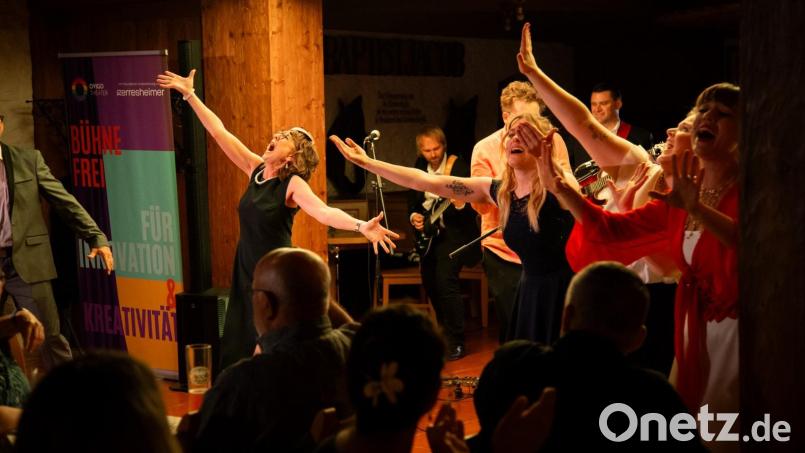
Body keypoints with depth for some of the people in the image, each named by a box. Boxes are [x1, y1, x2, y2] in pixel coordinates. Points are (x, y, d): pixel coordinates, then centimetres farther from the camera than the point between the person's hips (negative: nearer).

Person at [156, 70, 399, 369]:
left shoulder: (293, 184, -15)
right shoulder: (256, 169, 3)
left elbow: (324, 212, -31)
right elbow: (219, 132, 6)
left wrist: (360, 226, -50)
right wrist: (189, 94, 8)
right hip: (245, 272, 6)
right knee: (238, 352, 11)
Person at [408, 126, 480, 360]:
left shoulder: (459, 167, -14)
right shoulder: (420, 166, 5)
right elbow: (413, 198, 17)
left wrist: (461, 205, -39)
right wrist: (413, 215, -2)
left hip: (453, 233, -7)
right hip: (428, 234, 7)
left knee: (445, 281, -20)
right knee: (430, 283, 12)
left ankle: (457, 343, -12)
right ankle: (445, 332, 33)